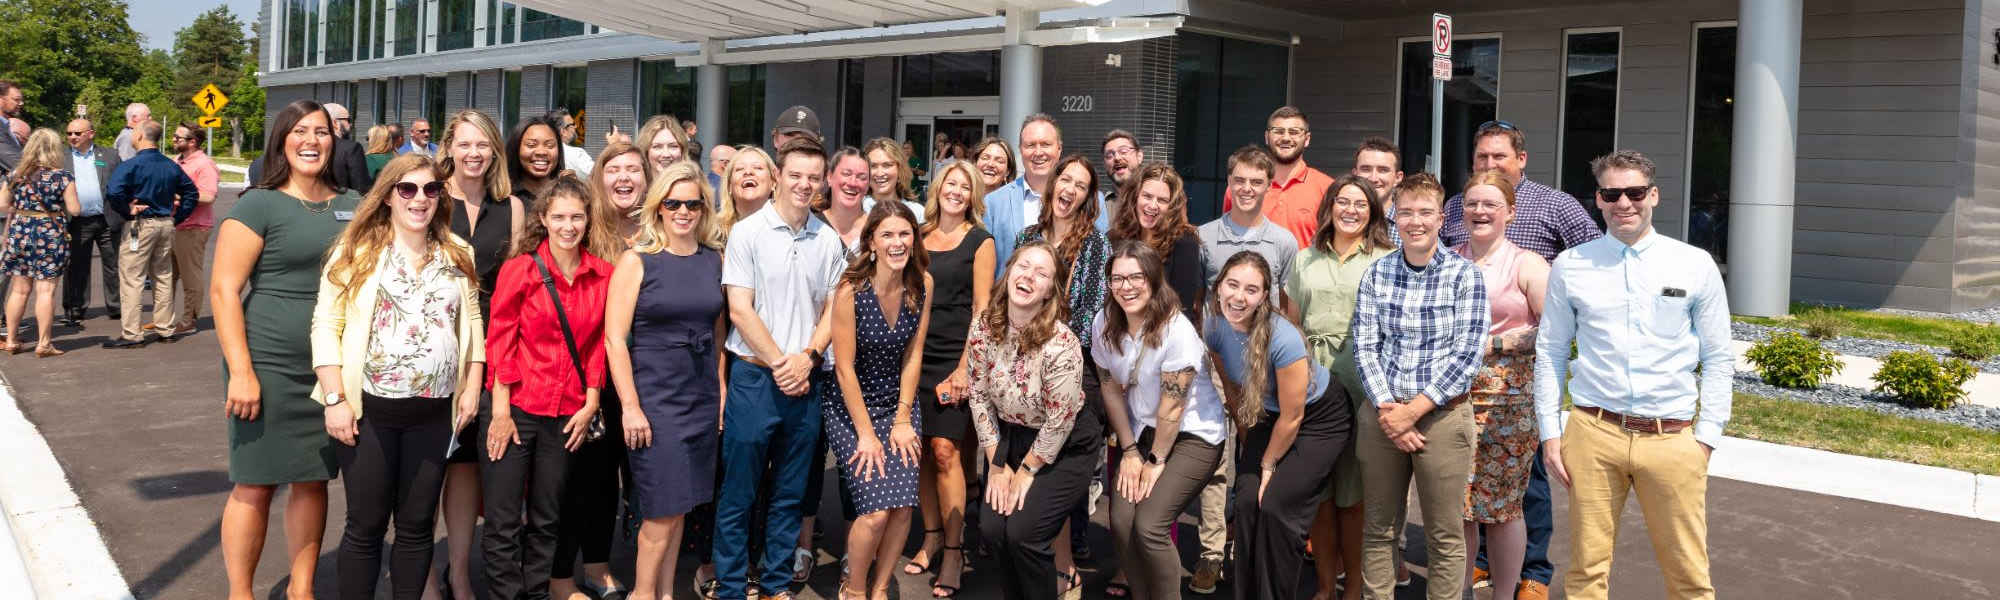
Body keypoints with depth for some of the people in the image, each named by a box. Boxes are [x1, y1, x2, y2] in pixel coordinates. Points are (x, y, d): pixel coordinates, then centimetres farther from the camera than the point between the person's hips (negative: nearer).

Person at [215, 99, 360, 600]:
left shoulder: (350, 207, 10)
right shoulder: (259, 206, -5)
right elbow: (224, 289, -9)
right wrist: (240, 370, -16)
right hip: (270, 367, -4)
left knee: (314, 479, 12)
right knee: (256, 484, 2)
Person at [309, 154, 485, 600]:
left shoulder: (458, 254, 7)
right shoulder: (357, 251, -3)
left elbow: (473, 322, 13)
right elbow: (326, 326, -5)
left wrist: (472, 387, 5)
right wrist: (335, 399, -11)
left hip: (434, 413, 3)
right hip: (369, 409, -3)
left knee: (417, 525, 11)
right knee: (366, 525, 5)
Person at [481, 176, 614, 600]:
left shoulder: (602, 276, 3)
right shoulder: (519, 269, -5)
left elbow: (598, 344, 8)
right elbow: (500, 341, -5)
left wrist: (590, 405, 2)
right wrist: (501, 412, -9)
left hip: (568, 415, 3)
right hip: (517, 408, -3)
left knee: (546, 521, 12)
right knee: (503, 521, -1)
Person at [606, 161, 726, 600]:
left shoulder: (715, 261, 6)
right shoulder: (636, 260, -6)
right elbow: (615, 338, -10)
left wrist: (722, 389, 7)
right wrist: (630, 406, -14)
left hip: (702, 398, 4)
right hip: (654, 397, -4)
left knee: (680, 506, 10)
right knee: (664, 509, -3)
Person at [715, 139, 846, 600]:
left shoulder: (828, 240, 7)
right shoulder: (748, 232, -4)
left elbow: (834, 310, 9)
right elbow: (739, 308, -8)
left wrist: (806, 358, -6)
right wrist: (779, 363, -11)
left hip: (804, 382, 4)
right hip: (755, 376, -4)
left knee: (790, 492, 12)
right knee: (739, 491, 2)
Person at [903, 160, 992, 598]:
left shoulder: (980, 241, 2)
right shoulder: (918, 236, 12)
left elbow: (982, 308, -3)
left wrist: (966, 366, -11)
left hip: (954, 358, -4)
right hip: (915, 355, 4)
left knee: (945, 450, -11)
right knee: (920, 449, 3)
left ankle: (954, 551, -5)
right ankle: (931, 537, 17)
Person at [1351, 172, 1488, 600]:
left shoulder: (1465, 275, -4)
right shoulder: (1376, 275, 5)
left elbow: (1466, 356, -9)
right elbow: (1364, 348, 2)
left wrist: (1413, 410, -14)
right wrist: (1386, 408, -11)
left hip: (1442, 415, -3)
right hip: (1383, 414, 3)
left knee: (1445, 536, 4)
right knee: (1378, 529, 10)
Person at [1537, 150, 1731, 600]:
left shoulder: (1696, 266, 4)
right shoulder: (1570, 266, 6)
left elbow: (1718, 359, 7)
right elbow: (1550, 353, 9)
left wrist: (1707, 438, 0)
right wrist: (1550, 433, 5)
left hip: (1673, 439, 0)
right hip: (1593, 433, 0)